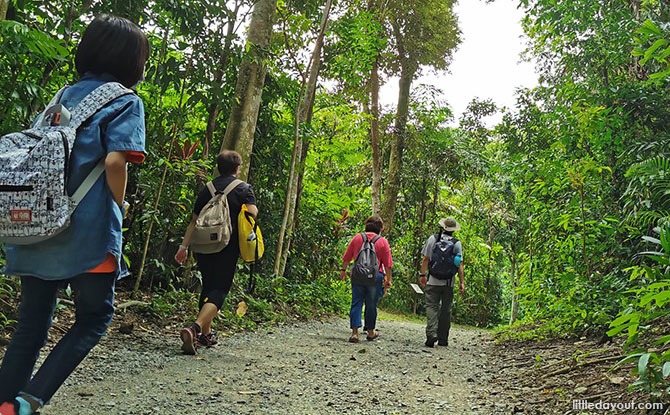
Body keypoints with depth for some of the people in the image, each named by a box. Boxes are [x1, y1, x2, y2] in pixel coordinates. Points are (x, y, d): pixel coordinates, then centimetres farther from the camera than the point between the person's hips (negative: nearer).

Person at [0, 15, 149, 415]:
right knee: (94, 318, 10)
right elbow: (114, 161, -18)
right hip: (88, 231, -6)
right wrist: (119, 206, -2)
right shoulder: (126, 101, -3)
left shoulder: (65, 95, 18)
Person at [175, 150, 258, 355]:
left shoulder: (207, 189, 12)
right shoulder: (243, 188, -1)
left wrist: (184, 246, 14)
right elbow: (252, 212, -18)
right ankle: (195, 328, -27)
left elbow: (194, 220, 11)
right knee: (218, 291, -5)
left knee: (208, 287, 19)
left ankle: (205, 334, 25)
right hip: (227, 249, -5)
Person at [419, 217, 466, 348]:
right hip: (449, 283, 1)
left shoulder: (432, 239, 1)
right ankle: (443, 339, 15)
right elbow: (459, 264, -2)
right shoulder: (457, 243, 1)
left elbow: (426, 259, 1)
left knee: (431, 307, -1)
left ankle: (431, 333, -19)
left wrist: (422, 275, 10)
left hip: (433, 281, -1)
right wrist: (462, 282, 2)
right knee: (446, 310, 10)